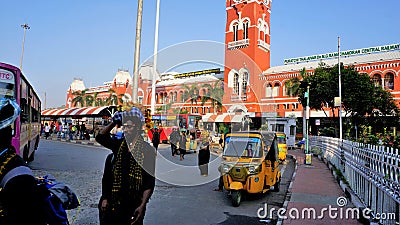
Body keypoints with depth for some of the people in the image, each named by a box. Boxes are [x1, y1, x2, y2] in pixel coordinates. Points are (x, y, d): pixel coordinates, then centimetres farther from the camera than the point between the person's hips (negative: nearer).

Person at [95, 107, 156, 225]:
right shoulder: (119, 145, 3)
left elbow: (150, 181, -12)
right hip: (116, 201, 5)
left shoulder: (147, 150, -12)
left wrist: (143, 205, -18)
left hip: (135, 203, -4)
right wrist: (114, 123, 1)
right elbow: (100, 137, 14)